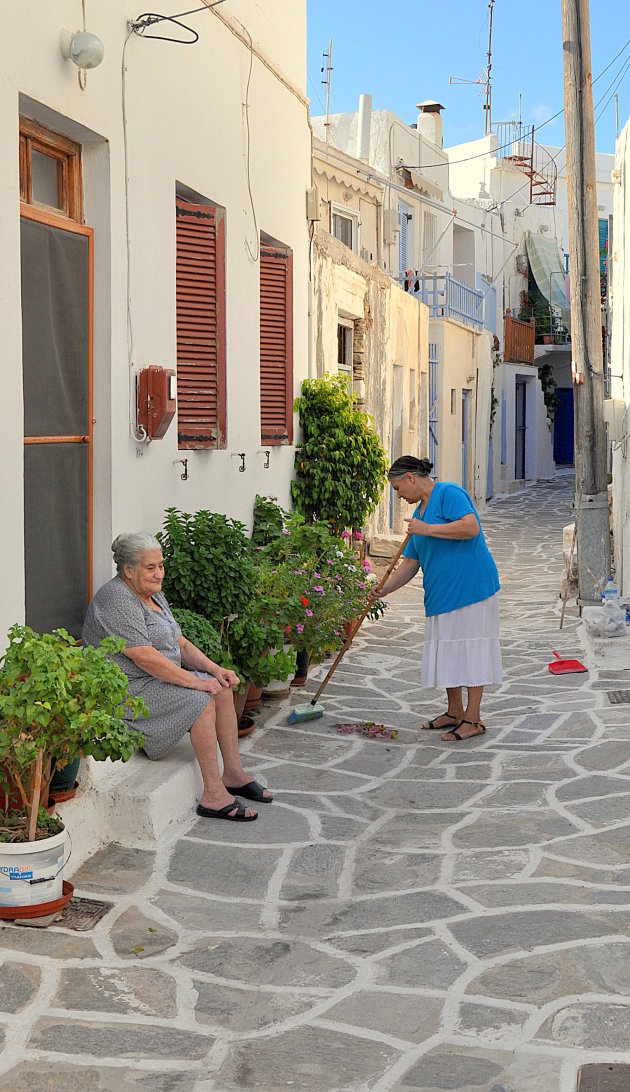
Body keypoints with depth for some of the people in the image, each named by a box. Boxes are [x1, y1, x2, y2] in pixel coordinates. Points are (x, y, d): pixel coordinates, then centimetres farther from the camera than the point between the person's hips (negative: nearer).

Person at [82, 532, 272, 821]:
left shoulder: (154, 595, 14)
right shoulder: (117, 600, -19)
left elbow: (181, 644, 14)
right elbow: (145, 657, -26)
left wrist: (214, 669, -3)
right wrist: (194, 681, -24)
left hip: (158, 678, 10)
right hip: (128, 689, -10)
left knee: (223, 689, -1)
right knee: (202, 700, -23)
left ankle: (233, 773, 5)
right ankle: (213, 795, -22)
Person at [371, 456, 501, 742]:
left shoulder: (449, 493, -9)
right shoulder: (419, 513, 17)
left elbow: (471, 527, -24)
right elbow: (411, 562, 16)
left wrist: (427, 529, -19)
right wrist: (386, 588, 3)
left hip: (471, 587, -9)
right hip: (441, 595, 9)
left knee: (470, 649, -4)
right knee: (446, 650, 12)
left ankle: (473, 719, 1)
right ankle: (455, 712, 25)